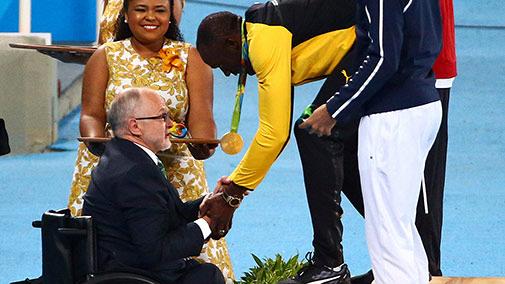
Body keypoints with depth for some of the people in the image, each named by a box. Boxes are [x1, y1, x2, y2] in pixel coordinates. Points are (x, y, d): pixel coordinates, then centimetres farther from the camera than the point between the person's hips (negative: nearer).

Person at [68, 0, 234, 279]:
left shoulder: (191, 58, 7)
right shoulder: (105, 57, 7)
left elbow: (201, 116, -4)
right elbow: (92, 114, -1)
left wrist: (202, 146, -26)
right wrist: (95, 141, -23)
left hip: (175, 170, 0)